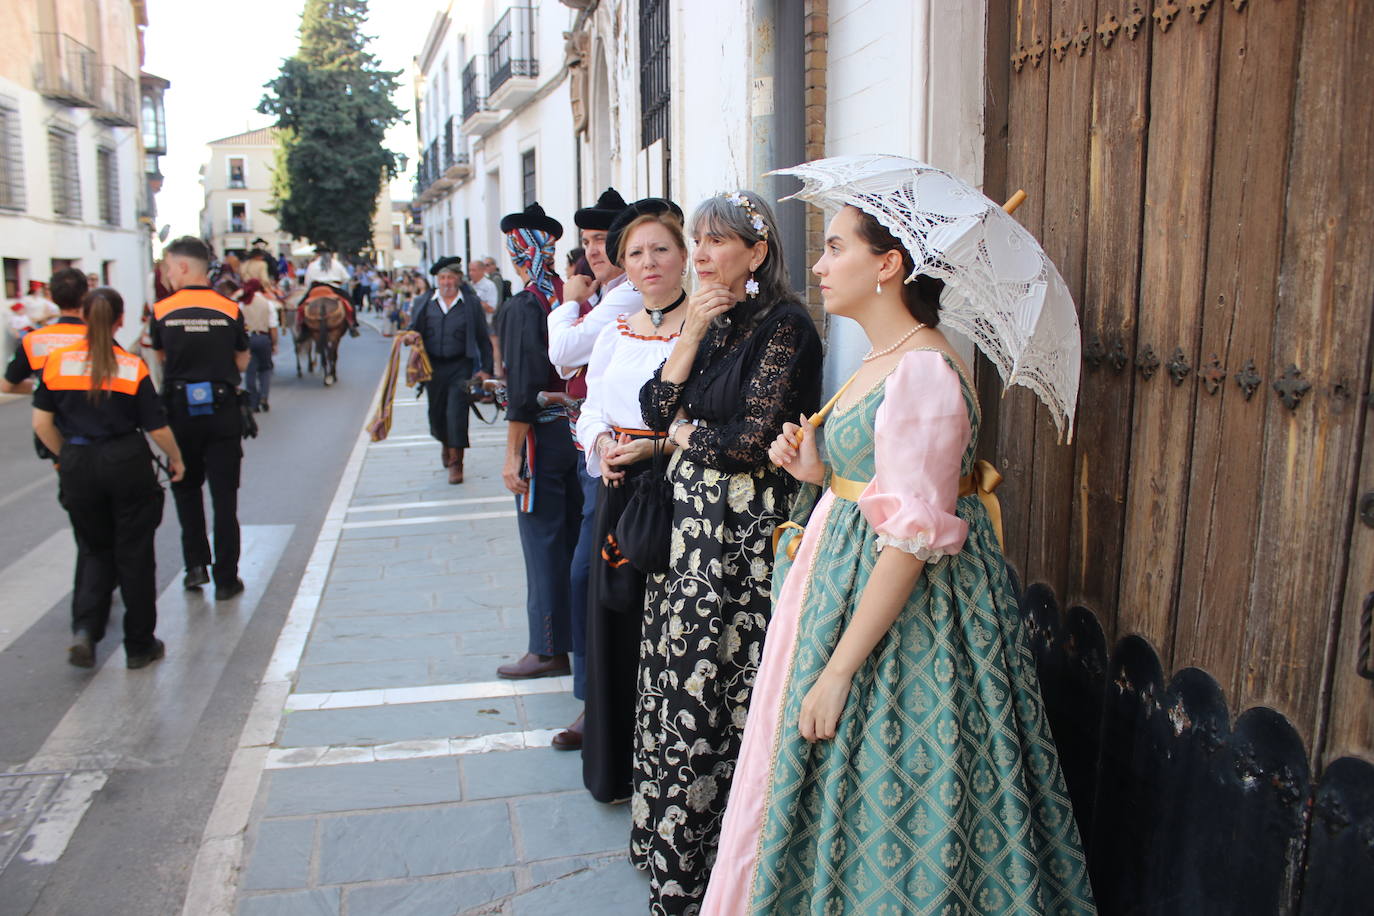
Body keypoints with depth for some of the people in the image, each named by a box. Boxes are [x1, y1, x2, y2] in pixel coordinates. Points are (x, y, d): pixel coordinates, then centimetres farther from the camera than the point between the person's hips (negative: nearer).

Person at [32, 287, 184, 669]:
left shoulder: (57, 361, -2)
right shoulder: (132, 367, -9)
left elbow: (42, 423, 0)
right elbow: (157, 428, -7)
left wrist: (66, 455, 16)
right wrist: (175, 457, 11)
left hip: (77, 465, 3)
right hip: (127, 463, -2)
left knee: (96, 551, 19)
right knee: (134, 555, 9)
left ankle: (84, 630, -1)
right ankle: (140, 646, 18)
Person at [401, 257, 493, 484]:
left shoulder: (471, 303, 2)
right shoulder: (423, 303, 8)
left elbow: (483, 339, 4)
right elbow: (413, 330, 12)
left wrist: (486, 369, -1)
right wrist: (410, 337, -13)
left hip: (460, 366, -3)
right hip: (433, 366, 3)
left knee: (456, 412, -10)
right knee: (436, 412, 12)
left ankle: (455, 463, -1)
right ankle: (446, 445, 43)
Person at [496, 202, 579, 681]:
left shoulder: (523, 305, -16)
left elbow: (525, 386, -20)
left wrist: (512, 455, -16)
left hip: (542, 437, -7)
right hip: (576, 431, 7)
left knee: (543, 542, 2)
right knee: (573, 538, 17)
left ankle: (549, 650, 11)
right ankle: (579, 634, 31)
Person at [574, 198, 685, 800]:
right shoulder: (614, 333, 13)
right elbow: (591, 409, 15)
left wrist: (657, 445, -20)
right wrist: (600, 442, -5)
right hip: (618, 492, 6)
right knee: (615, 623, 11)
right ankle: (619, 766, 28)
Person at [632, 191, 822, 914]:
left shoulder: (784, 326, -12)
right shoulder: (708, 321, 12)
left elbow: (752, 442, -18)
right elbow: (657, 409, 2)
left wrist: (687, 433, -2)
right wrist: (692, 333, -7)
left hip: (741, 529, -7)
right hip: (688, 521, 7)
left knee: (712, 691, 3)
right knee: (676, 679, 13)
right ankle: (671, 840, 31)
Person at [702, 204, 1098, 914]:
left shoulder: (924, 371, -21)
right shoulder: (879, 360, 9)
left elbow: (912, 539, -25)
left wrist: (838, 671, -23)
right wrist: (818, 473, -1)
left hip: (905, 606, -9)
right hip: (848, 574, 10)